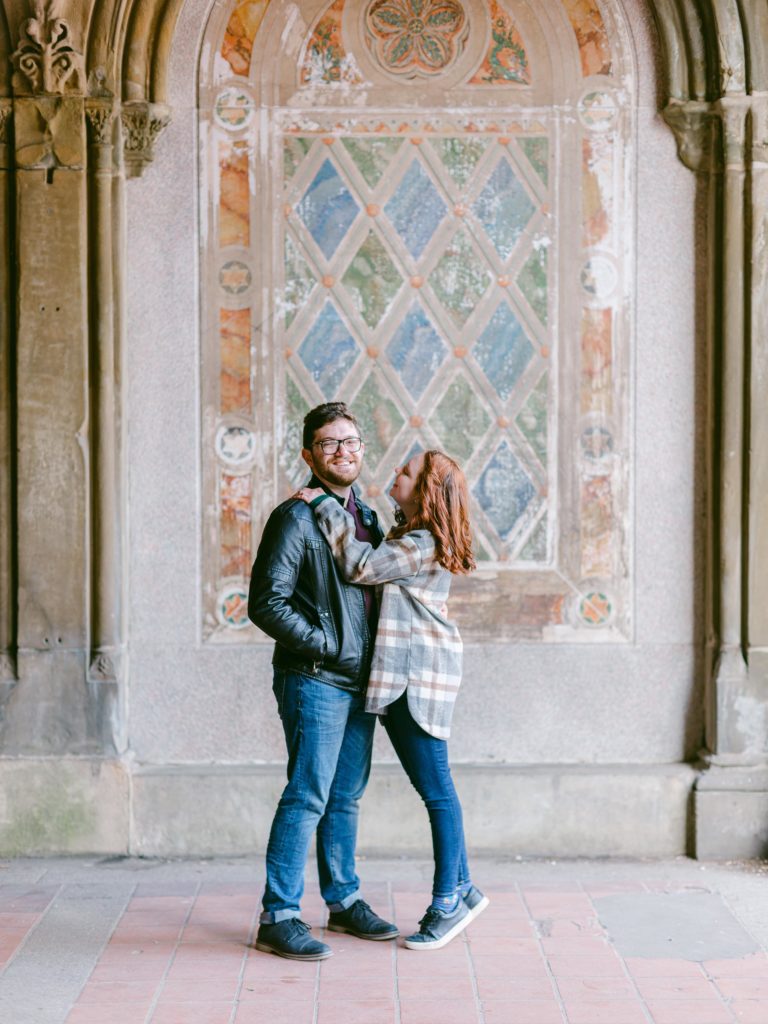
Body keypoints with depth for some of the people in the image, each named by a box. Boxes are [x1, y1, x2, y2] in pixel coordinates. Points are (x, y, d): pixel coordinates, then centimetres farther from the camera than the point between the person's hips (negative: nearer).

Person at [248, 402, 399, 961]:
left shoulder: (367, 517, 15)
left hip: (357, 683, 8)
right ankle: (279, 917, 0)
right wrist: (331, 649, -15)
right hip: (314, 682, -8)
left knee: (345, 797, 15)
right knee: (307, 797, -7)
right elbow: (268, 604, -15)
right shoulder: (296, 517, -9)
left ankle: (345, 902, 26)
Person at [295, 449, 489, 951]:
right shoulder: (409, 537, 15)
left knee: (437, 790, -2)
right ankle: (462, 888, 24)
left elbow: (362, 565, -24)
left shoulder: (424, 545, -17)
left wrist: (324, 505, -17)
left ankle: (448, 903, 6)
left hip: (421, 679, -10)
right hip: (402, 678, 10)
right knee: (433, 789, 15)